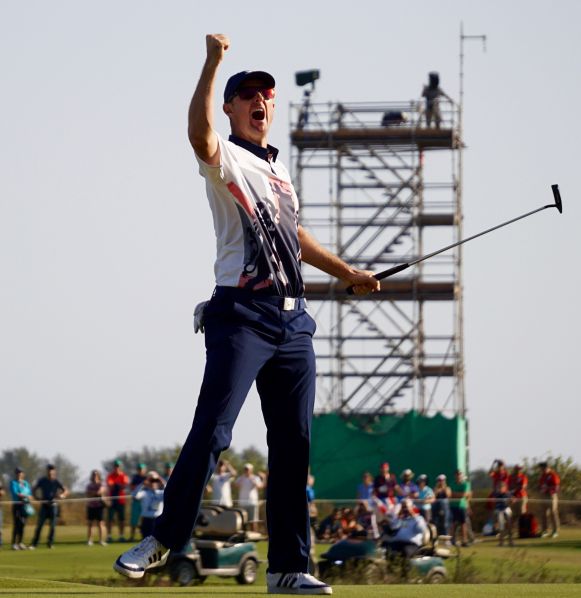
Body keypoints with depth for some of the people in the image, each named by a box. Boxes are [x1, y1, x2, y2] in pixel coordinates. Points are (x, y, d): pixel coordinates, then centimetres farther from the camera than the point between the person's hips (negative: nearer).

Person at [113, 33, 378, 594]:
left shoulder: (278, 170, 22)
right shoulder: (225, 159, -1)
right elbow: (200, 133, -25)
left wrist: (347, 273, 37)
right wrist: (212, 63, -34)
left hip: (292, 319, 7)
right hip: (241, 316, -7)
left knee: (293, 442, 4)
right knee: (211, 431, -14)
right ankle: (164, 538, -3)